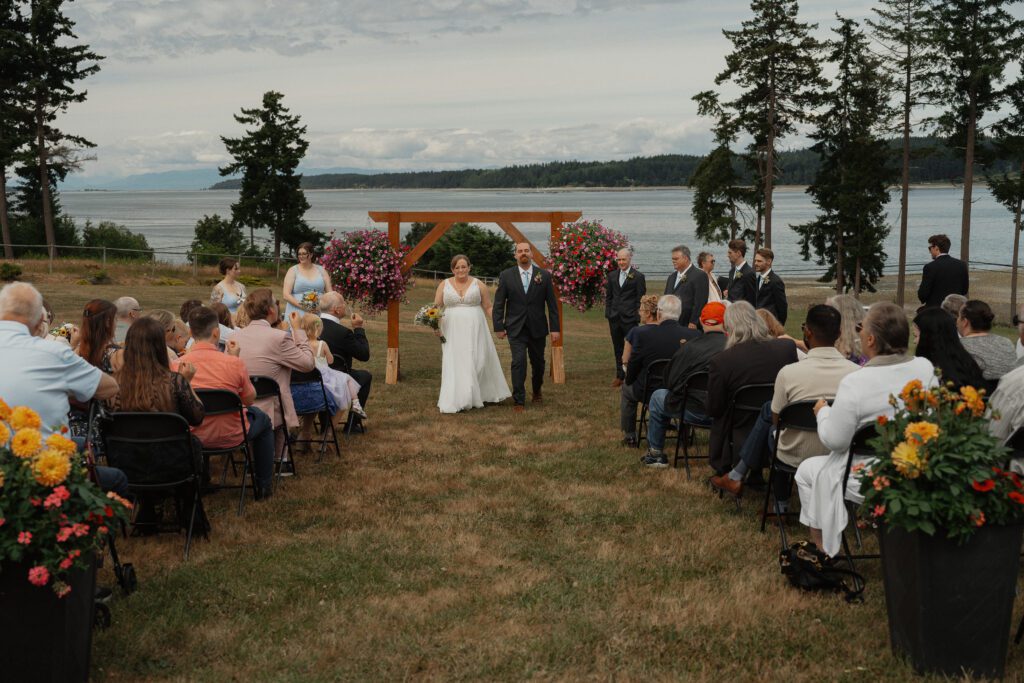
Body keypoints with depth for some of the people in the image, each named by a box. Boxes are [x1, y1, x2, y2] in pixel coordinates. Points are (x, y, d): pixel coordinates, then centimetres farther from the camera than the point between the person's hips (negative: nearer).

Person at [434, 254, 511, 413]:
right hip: (453, 331, 0)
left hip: (475, 330, 0)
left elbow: (488, 308, 7)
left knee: (477, 362, 3)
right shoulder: (444, 285, 5)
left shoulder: (478, 285, 4)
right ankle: (456, 400, 2)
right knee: (454, 364, -2)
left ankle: (482, 395, 20)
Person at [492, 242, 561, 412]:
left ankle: (537, 390, 40)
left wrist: (555, 328, -1)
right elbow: (499, 304, 1)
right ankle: (519, 400, -3)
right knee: (519, 362, -12)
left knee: (538, 363, 13)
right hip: (516, 328, -2)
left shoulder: (544, 275, 0)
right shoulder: (506, 275, -1)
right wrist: (499, 327, -4)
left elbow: (552, 303, 2)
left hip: (537, 328, 2)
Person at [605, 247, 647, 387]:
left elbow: (641, 299, -3)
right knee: (617, 348, 11)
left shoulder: (638, 276, -3)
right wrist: (608, 314, 7)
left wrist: (637, 316, -8)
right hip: (615, 318, 5)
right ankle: (620, 376, 19)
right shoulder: (612, 275, 10)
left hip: (630, 318, -5)